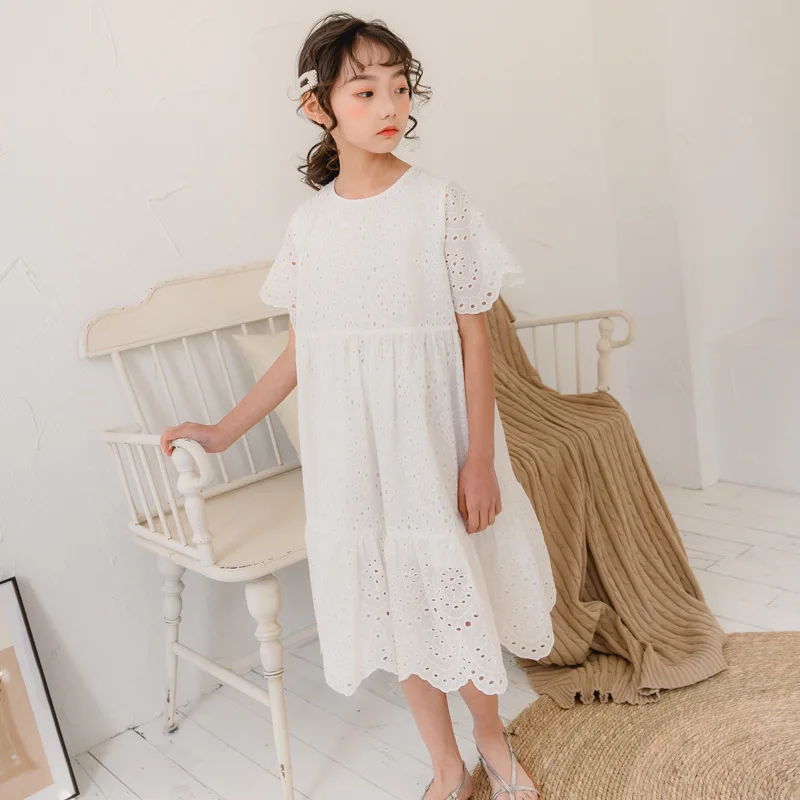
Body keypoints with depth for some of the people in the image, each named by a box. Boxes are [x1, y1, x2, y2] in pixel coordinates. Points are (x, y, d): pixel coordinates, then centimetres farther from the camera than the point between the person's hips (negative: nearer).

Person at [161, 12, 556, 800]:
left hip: (433, 441, -3)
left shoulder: (439, 201, -7)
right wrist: (224, 431, 8)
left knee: (457, 587, 9)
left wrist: (480, 460, -10)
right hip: (351, 454, 3)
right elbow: (300, 350, 8)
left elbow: (474, 335, -7)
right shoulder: (308, 222, 1)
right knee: (398, 603, 14)